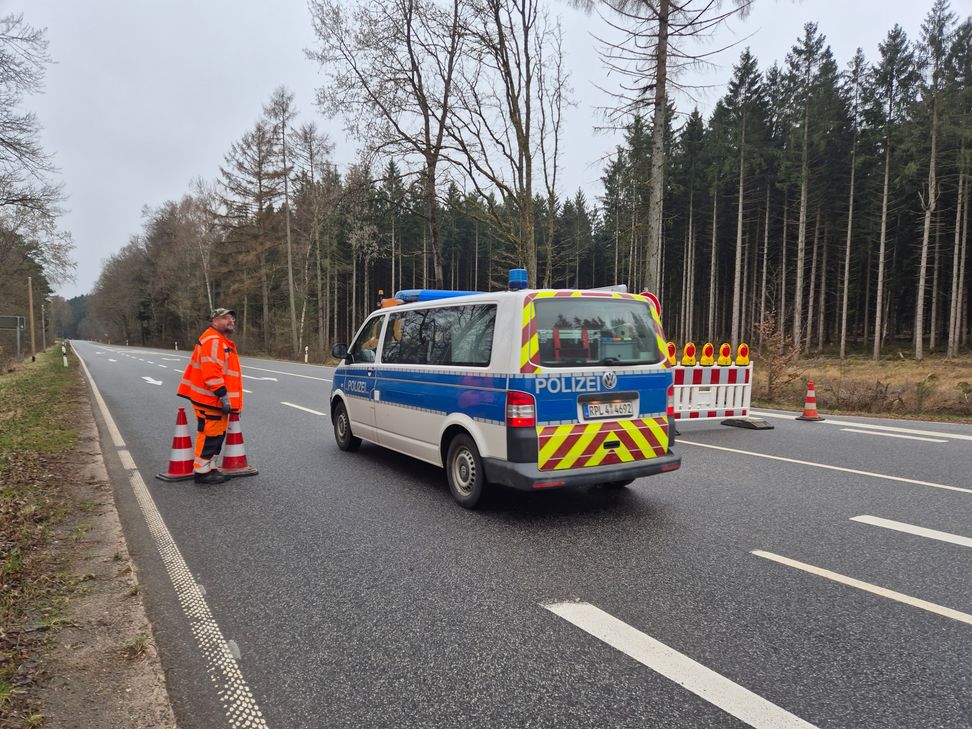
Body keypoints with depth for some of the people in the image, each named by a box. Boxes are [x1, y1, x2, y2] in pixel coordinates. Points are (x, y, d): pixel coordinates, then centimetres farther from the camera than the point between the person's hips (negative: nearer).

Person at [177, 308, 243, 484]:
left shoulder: (222, 342, 20)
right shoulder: (212, 341, -15)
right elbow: (211, 372, -25)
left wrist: (225, 395, 26)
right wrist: (223, 394, -25)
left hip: (217, 400, 11)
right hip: (210, 400, -11)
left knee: (217, 435, 16)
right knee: (210, 435, -5)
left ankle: (209, 468, 24)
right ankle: (202, 471, 3)